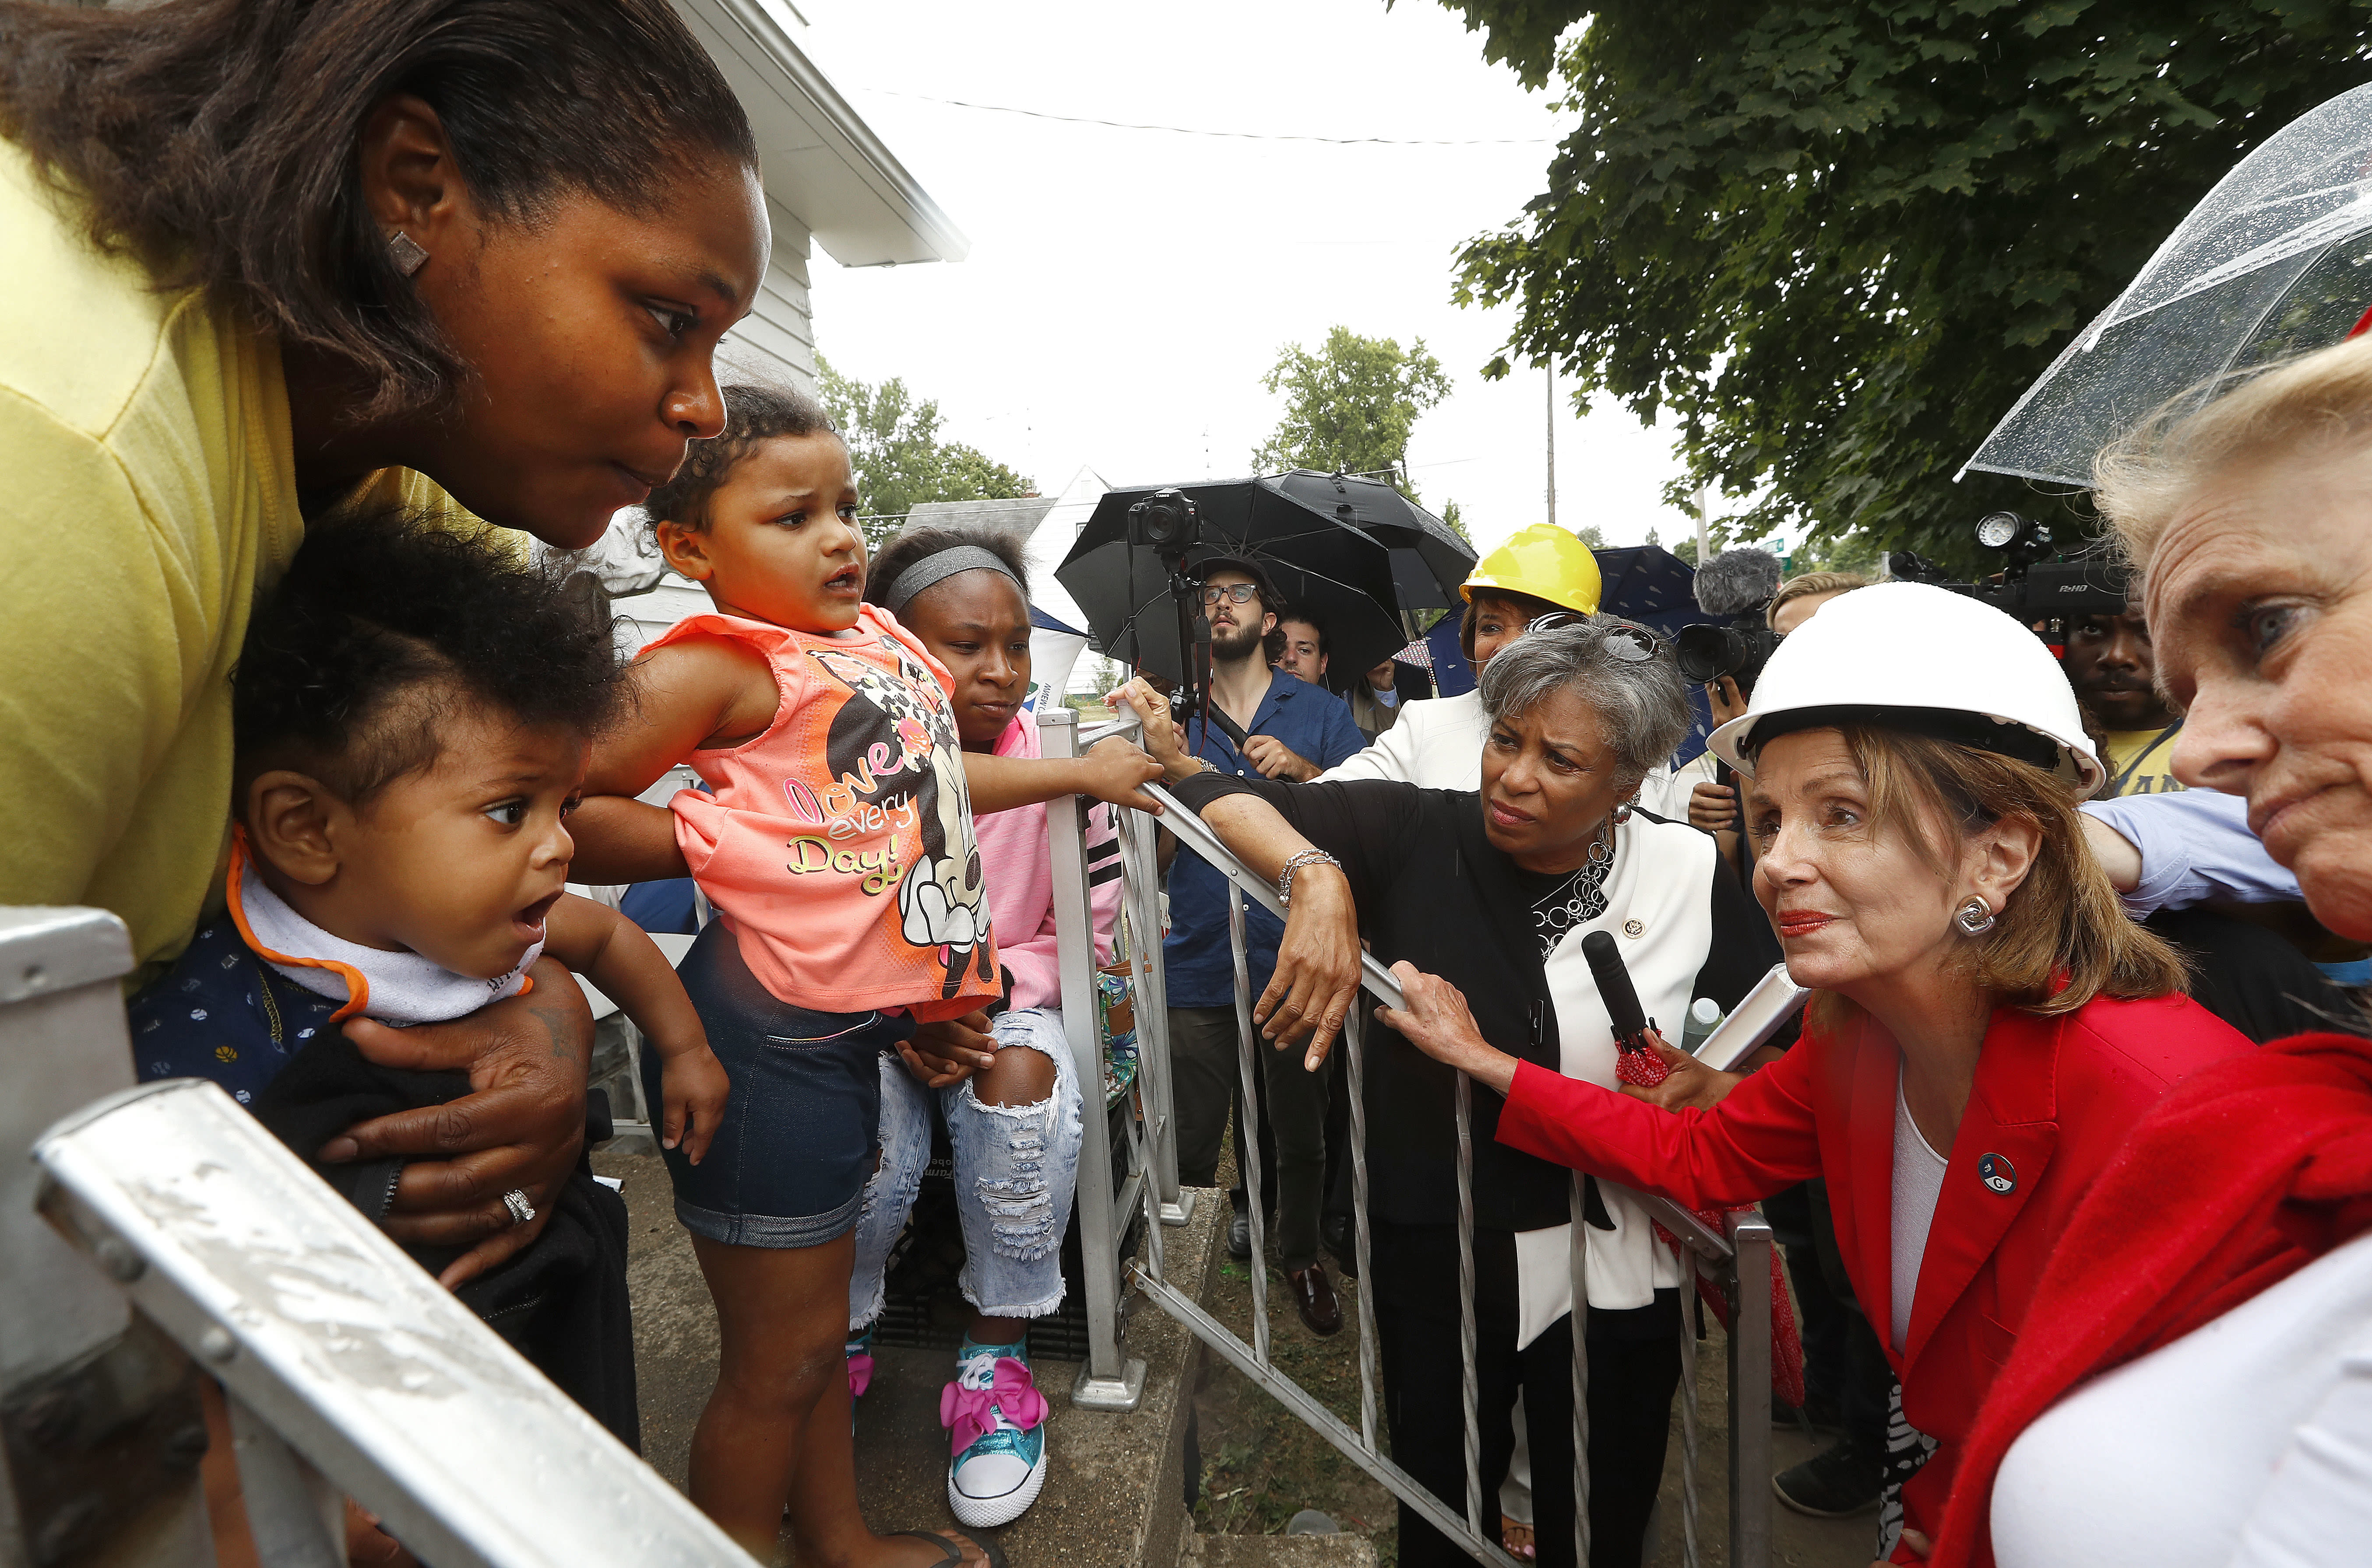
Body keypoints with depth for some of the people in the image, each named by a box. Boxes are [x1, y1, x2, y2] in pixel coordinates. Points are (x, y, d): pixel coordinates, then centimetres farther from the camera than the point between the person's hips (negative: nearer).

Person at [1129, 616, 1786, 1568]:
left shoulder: (1691, 875, -9)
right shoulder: (1417, 837, -14)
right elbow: (1220, 797, -19)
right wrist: (1318, 875, -36)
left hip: (1614, 1270, 1)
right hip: (1437, 1255, 0)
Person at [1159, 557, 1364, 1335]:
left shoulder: (1319, 711, 6)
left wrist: (1305, 771, -18)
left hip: (1296, 958, 0)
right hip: (1200, 960, 0)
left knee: (1300, 1134, 15)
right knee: (1190, 1143, 6)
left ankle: (1301, 1256, 38)